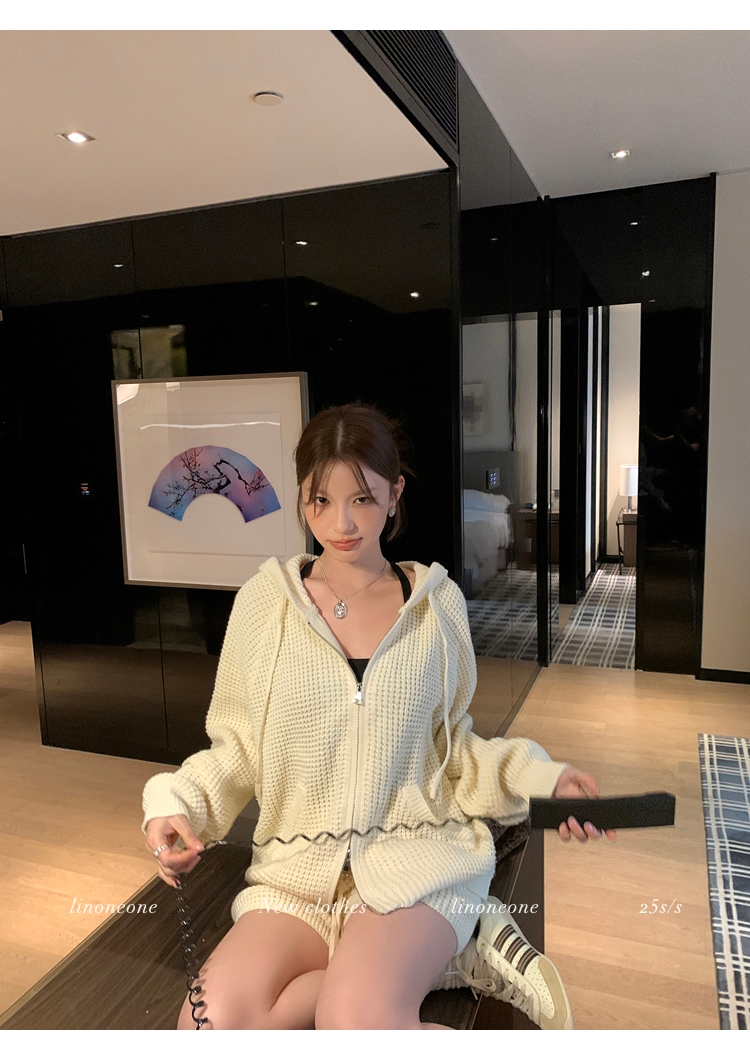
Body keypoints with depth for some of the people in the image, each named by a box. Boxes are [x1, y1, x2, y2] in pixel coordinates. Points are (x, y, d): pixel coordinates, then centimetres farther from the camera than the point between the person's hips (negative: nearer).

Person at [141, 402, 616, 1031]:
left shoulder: (437, 601, 2)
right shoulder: (264, 602, 0)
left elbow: (453, 748, 10)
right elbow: (236, 748, 8)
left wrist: (539, 778, -6)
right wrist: (175, 804, -9)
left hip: (417, 851, -3)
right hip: (298, 866, 3)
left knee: (352, 1022, -29)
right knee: (215, 1021, -22)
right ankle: (450, 956, -6)